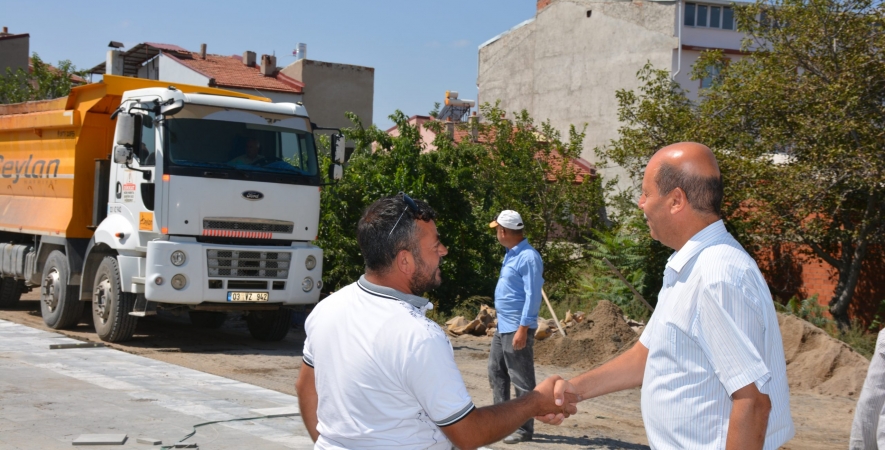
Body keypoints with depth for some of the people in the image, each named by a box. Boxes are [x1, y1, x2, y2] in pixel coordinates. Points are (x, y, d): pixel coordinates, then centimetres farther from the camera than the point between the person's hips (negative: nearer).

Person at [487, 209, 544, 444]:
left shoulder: (528, 257, -18)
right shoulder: (511, 254, 13)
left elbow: (533, 295, -21)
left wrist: (523, 328, -24)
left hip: (517, 328, -10)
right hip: (502, 326, 10)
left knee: (521, 380, -3)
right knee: (496, 373, 16)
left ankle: (524, 429, 3)